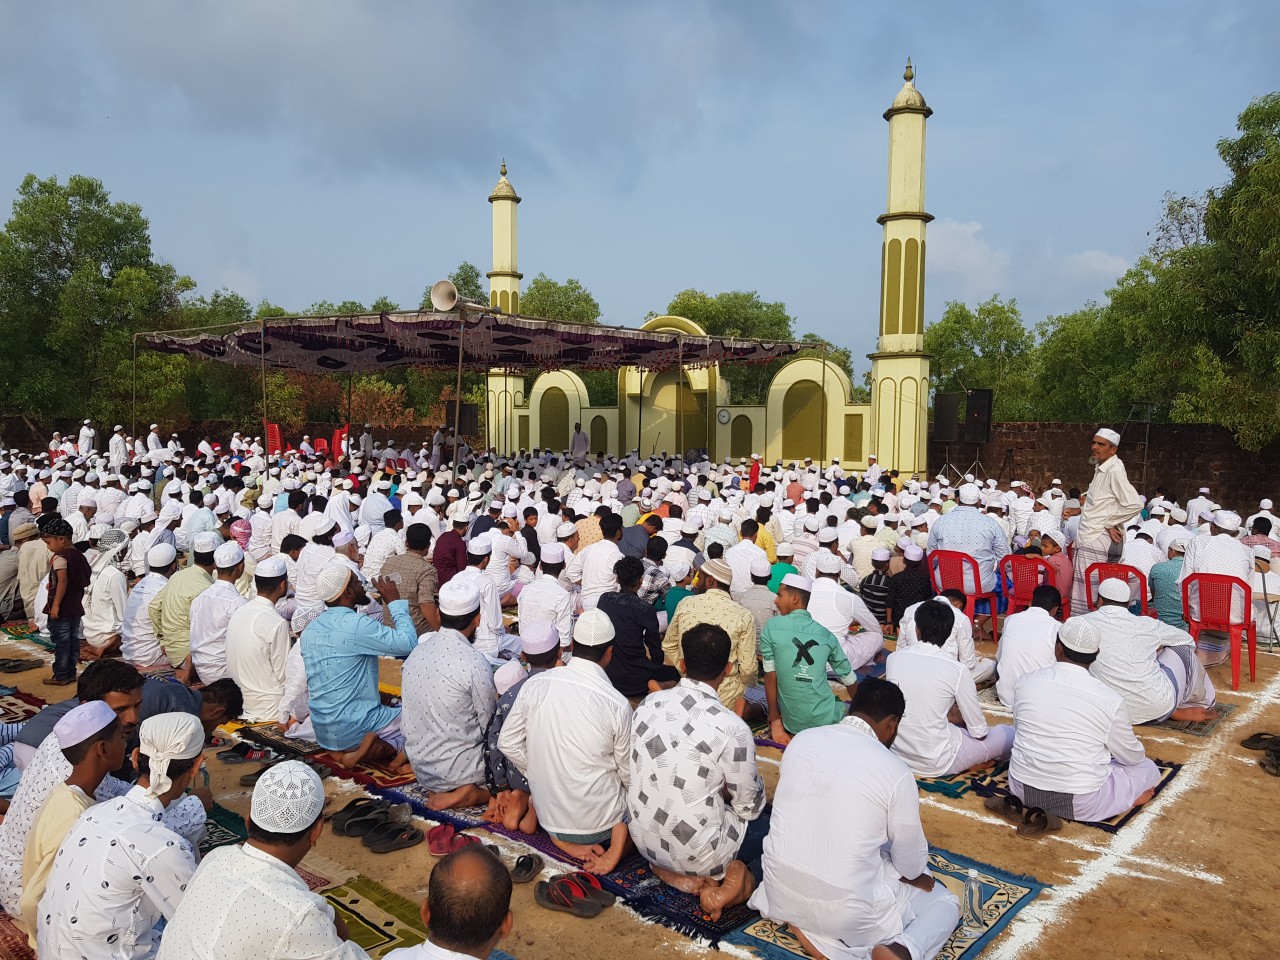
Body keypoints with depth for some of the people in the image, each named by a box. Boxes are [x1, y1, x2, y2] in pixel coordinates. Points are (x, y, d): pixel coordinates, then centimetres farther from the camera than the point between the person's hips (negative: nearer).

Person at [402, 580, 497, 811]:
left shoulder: (417, 651, 0)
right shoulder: (475, 663, -22)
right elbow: (490, 727, -11)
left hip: (421, 769, 7)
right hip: (455, 770, -7)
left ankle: (441, 791, 6)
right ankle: (473, 794, -8)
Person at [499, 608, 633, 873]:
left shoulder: (535, 685, -10)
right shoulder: (617, 704, -19)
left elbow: (507, 743, 0)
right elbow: (628, 773, -7)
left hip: (548, 817, 4)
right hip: (599, 820, -4)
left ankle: (562, 838, 7)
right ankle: (618, 843, -2)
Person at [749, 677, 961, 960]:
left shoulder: (801, 740, -3)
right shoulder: (896, 771, -16)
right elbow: (911, 865, -3)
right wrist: (917, 875, 22)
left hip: (780, 896, 4)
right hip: (846, 910, -4)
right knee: (946, 903, 21)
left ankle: (806, 925, 10)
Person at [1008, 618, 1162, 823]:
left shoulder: (1026, 682, -7)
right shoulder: (1110, 700, -15)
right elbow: (1132, 756, 0)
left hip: (1023, 790, 3)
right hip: (1080, 804, -3)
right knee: (1148, 769, 21)